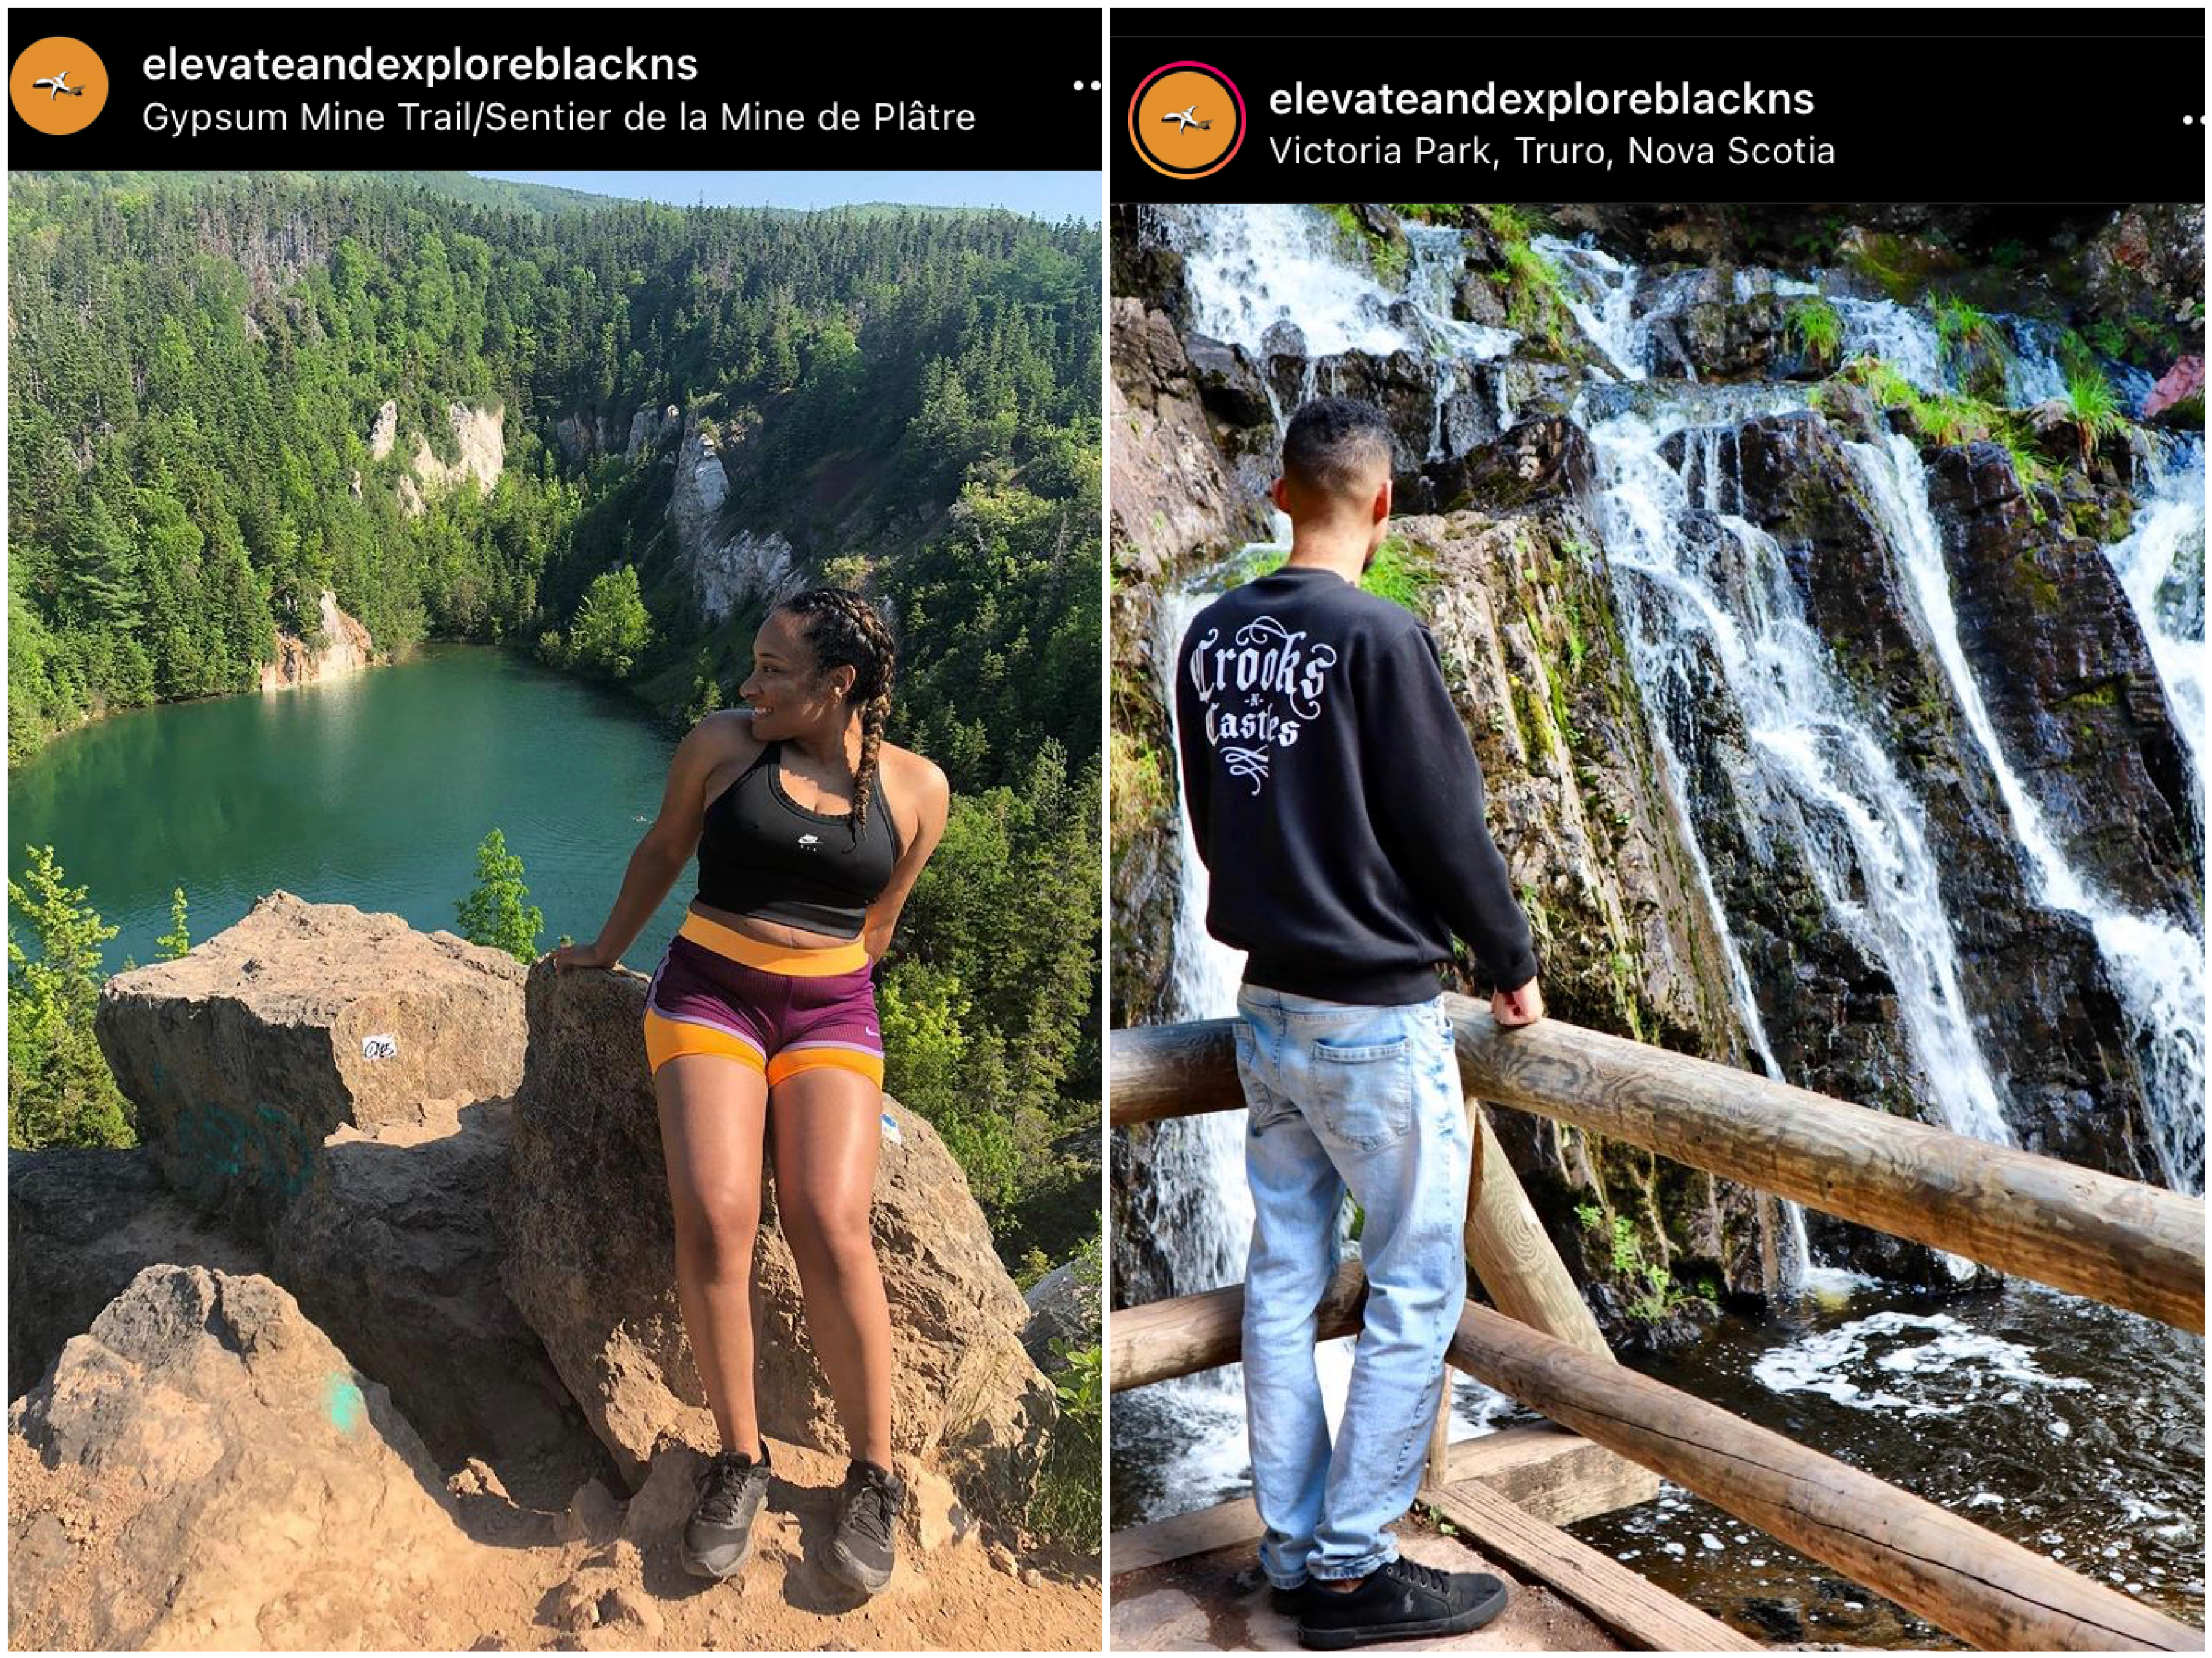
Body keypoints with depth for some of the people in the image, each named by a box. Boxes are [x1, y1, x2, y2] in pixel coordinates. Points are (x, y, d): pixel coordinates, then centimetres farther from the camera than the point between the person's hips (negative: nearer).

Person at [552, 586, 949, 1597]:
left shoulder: (915, 788, 2)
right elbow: (662, 851, 17)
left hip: (831, 1012, 0)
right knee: (712, 1213, -21)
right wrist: (607, 949, 26)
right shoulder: (722, 744, 1)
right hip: (707, 993, 0)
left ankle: (873, 1477, -5)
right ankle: (739, 1458, -4)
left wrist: (820, 991, 12)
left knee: (831, 1226, -19)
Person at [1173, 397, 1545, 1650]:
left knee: (1285, 1280, 13)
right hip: (1379, 1017, -7)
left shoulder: (1212, 638, 4)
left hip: (1267, 1003, 7)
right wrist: (1516, 965, 1)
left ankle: (1294, 1548, 24)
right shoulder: (1378, 635, -17)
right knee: (1415, 1292, 5)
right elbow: (1449, 828, -13)